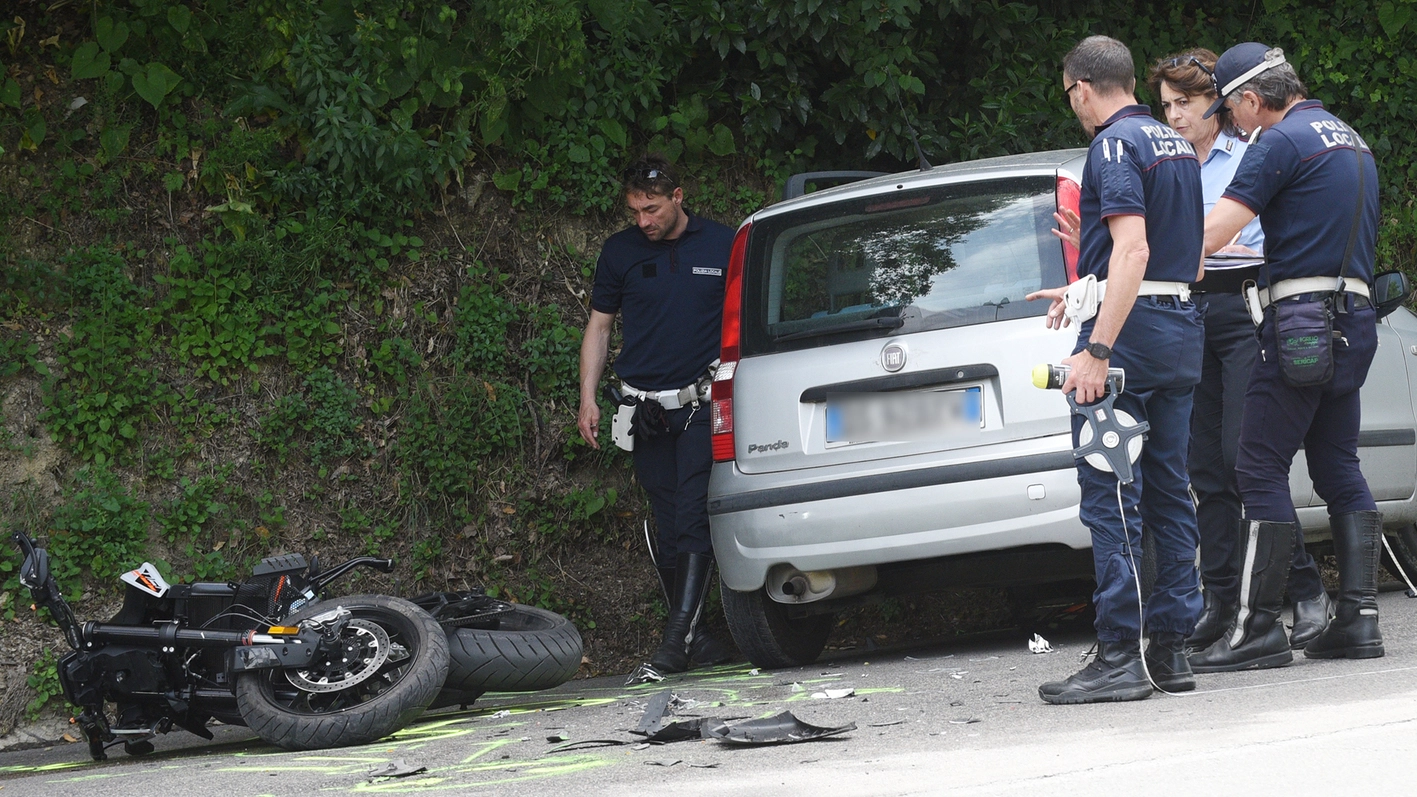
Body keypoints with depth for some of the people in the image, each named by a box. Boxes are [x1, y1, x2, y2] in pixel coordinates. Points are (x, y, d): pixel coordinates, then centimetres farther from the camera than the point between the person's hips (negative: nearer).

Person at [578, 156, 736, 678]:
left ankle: (679, 636, -18)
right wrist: (587, 400, 6)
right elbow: (599, 326, 14)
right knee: (666, 526, 3)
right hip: (646, 409, 2)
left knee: (694, 516, -14)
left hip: (704, 404, -2)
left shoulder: (722, 246, 3)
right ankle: (694, 636, 9)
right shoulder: (620, 252, 7)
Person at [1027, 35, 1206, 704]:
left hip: (1130, 329, -9)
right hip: (1182, 328, 9)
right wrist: (1082, 292, 39)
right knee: (1168, 492, 10)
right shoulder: (1176, 146, 17)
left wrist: (1096, 350, -25)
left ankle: (1120, 655, -12)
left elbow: (1133, 251, -22)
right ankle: (1172, 648, 11)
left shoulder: (1114, 146, -11)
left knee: (1109, 495, -8)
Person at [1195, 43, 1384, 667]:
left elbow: (1211, 234, -15)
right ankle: (1358, 619, 6)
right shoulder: (1350, 141, 19)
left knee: (1261, 470, -7)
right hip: (1355, 320, 9)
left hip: (1302, 322, -9)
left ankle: (1258, 627, -11)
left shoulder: (1281, 142, -9)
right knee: (1338, 469, 11)